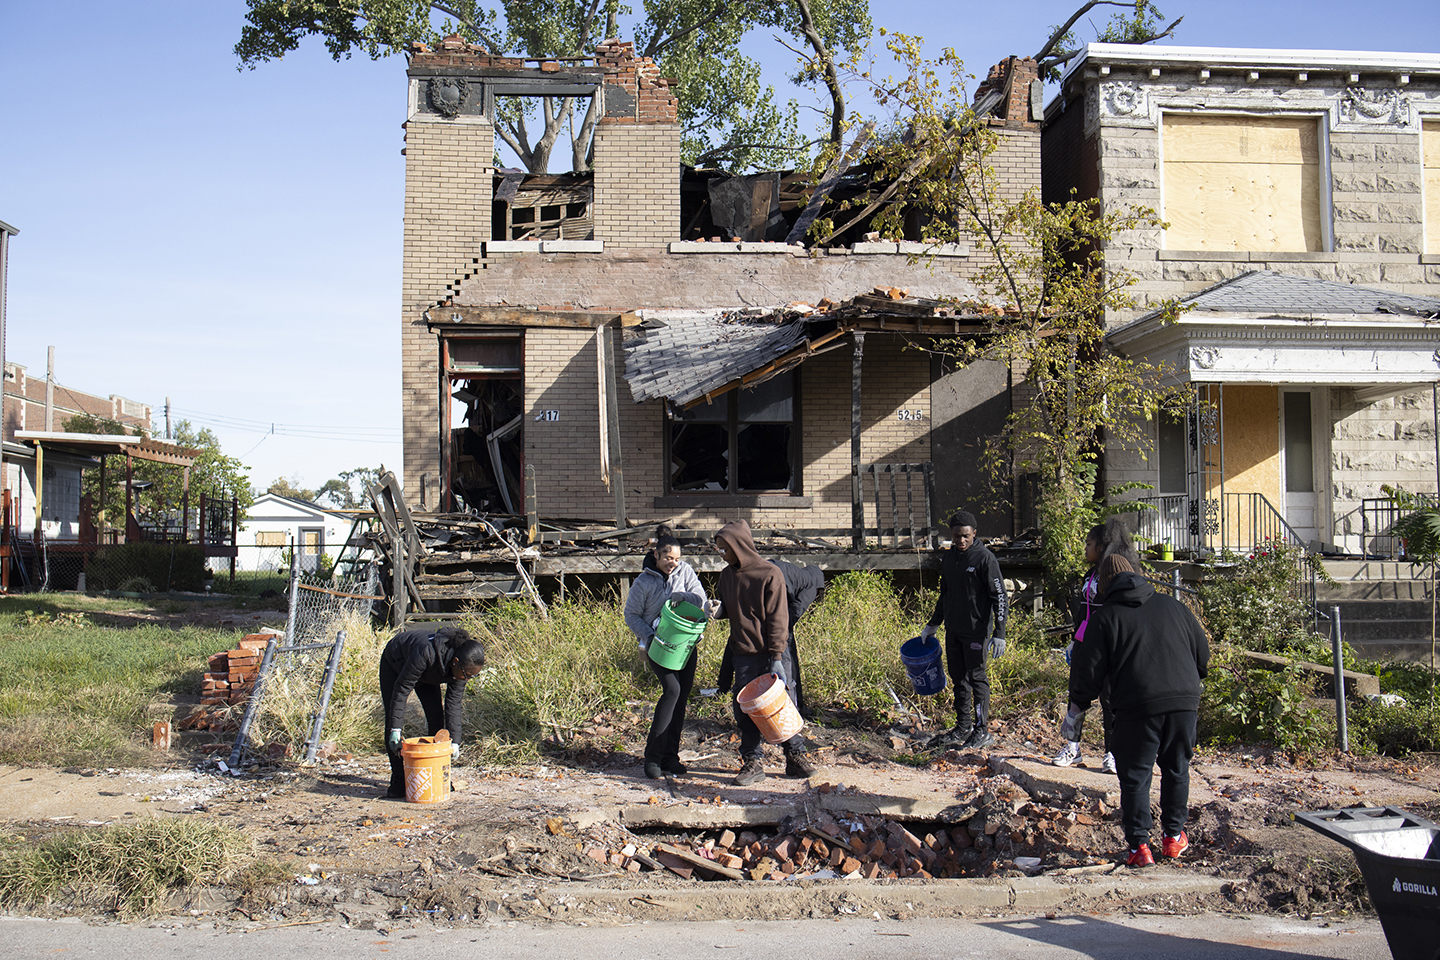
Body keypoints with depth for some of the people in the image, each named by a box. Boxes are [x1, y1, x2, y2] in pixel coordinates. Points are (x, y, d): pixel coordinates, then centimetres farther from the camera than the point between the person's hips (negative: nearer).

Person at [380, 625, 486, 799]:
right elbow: (402, 689, -34)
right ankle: (398, 781, -3)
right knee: (392, 723, -11)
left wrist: (454, 741, -23)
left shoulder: (462, 666, -27)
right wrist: (395, 728, -33)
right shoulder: (427, 653, -45)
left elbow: (454, 703, -18)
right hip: (394, 664, -4)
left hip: (427, 672, 5)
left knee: (436, 719, -6)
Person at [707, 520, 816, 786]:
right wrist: (718, 610, -3)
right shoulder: (727, 574, 8)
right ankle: (753, 762, 12)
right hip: (743, 656, 5)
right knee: (744, 708, 3)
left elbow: (777, 619, -11)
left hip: (772, 653, -4)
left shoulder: (770, 574, -10)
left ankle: (795, 756, 16)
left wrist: (777, 659, -15)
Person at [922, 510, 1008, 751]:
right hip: (953, 631, 7)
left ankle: (982, 731, 7)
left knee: (977, 678, -2)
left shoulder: (985, 558, -12)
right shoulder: (949, 556, 10)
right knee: (958, 679, 11)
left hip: (977, 631, -7)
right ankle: (963, 728, 21)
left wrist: (999, 633, -17)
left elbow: (999, 596, -12)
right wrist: (933, 624, 24)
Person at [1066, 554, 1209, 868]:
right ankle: (1173, 836, 28)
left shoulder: (1104, 617, 2)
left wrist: (1076, 706, 10)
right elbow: (1203, 653, 19)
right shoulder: (1172, 606, 14)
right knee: (1177, 769, 19)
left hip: (1137, 708, -4)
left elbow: (1089, 668, -1)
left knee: (1135, 776, 5)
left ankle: (1139, 845, 4)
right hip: (1184, 702, 4)